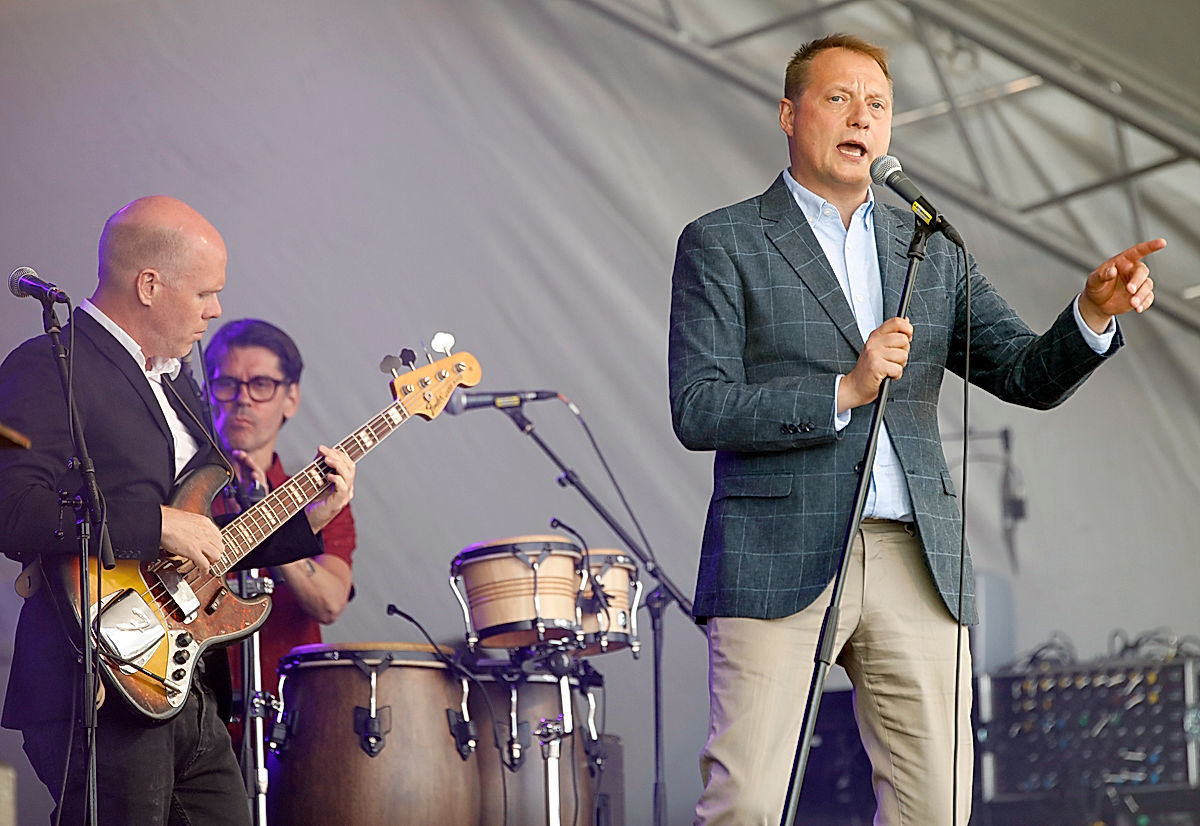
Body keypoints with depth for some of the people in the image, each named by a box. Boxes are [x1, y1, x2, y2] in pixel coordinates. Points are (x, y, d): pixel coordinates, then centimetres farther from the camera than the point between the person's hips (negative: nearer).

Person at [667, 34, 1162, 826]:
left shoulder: (933, 251, 17)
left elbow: (1028, 375, 11)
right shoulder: (721, 246, 3)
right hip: (780, 565, -4)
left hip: (917, 567, 4)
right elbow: (697, 412, -6)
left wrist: (1094, 313, -10)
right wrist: (843, 392, -16)